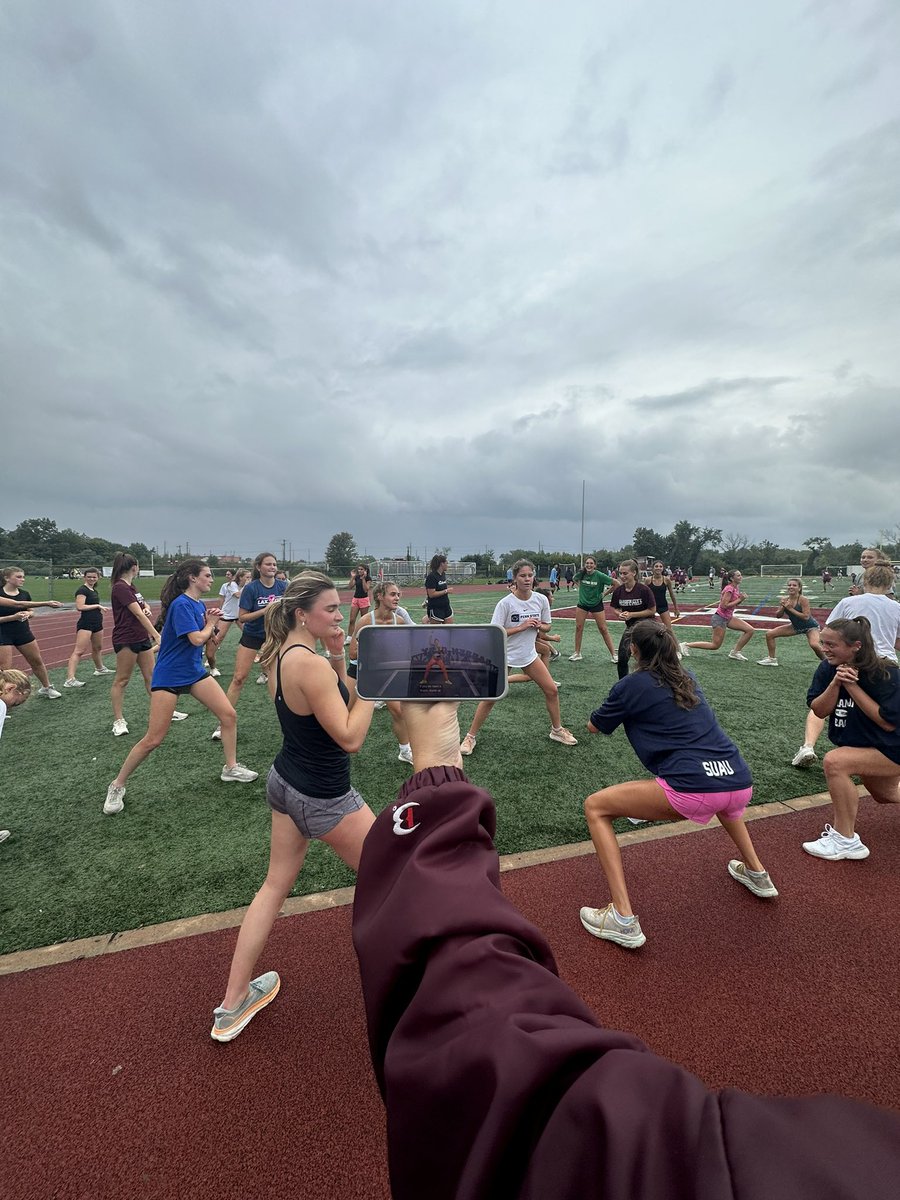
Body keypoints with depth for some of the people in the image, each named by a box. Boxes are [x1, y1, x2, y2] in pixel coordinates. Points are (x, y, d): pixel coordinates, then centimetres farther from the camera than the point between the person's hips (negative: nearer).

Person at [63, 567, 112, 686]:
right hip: (85, 624, -9)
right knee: (79, 651, -15)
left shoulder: (94, 591, 15)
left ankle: (100, 668, 46)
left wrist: (101, 608, 11)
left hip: (97, 623, 9)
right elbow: (79, 606, -22)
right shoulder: (82, 590, -11)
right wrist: (97, 606, -17)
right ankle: (70, 679, -20)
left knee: (97, 647, 25)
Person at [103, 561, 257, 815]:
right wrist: (210, 624, -6)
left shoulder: (199, 604, 6)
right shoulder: (181, 604, -20)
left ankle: (230, 768, 17)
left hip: (194, 672, 8)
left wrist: (210, 623, -5)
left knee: (229, 715, 1)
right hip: (169, 676, -8)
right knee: (153, 739, -2)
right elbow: (196, 639, -26)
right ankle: (117, 786, 20)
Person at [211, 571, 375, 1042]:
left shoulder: (280, 654, -2)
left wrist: (337, 656, -4)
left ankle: (233, 1004, 37)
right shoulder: (310, 664, -30)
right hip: (324, 799, -8)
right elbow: (350, 737, -28)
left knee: (275, 885, 23)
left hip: (285, 782, 8)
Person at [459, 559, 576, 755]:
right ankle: (470, 737, 12)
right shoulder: (506, 603, -19)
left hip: (529, 654, 5)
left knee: (552, 690, 6)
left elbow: (547, 627, 7)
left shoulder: (541, 600, -6)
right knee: (490, 697, -4)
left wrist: (539, 625, -16)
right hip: (504, 656, -4)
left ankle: (557, 730, 29)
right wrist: (521, 627, -26)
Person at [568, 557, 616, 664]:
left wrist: (605, 593, -9)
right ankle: (577, 654, 15)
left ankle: (613, 655, 8)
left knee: (603, 629, -1)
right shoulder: (581, 574, -7)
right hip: (582, 603, 3)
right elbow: (575, 579, 17)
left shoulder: (599, 575, -17)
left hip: (596, 604, -3)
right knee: (578, 627, 2)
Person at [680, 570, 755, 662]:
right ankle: (686, 645, 6)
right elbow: (724, 605, -24)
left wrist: (741, 598, -3)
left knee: (750, 630, 1)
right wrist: (739, 599, -19)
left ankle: (735, 652, 10)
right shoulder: (729, 589, -19)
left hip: (728, 618, 9)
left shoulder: (736, 588, 8)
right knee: (715, 646, -2)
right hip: (720, 618, -9)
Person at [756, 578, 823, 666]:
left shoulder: (803, 599, -25)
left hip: (810, 627, -6)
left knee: (814, 645, -32)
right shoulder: (785, 600, -9)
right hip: (795, 626, 6)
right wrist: (782, 608, -23)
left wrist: (791, 609, -31)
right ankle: (772, 659, 14)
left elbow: (806, 617, -32)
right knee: (770, 634, 0)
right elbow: (778, 616, -4)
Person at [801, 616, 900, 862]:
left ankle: (845, 840, -17)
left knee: (834, 762, -31)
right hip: (865, 748, 7)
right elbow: (819, 710, -14)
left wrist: (853, 687, -31)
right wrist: (835, 684, -29)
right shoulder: (828, 668, -12)